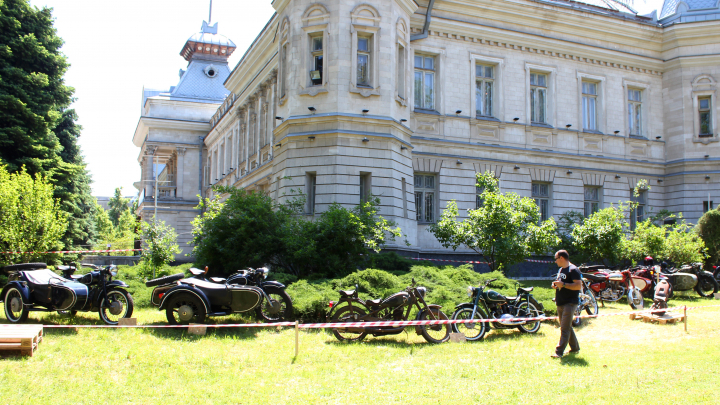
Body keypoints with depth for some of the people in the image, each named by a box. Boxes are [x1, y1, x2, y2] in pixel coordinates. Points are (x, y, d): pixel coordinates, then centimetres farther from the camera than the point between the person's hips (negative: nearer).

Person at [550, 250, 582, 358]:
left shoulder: (573, 270, -12)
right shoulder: (561, 270, 17)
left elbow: (579, 286, -21)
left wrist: (563, 284, -24)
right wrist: (556, 285, 8)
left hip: (570, 303, -10)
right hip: (560, 303, 10)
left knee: (565, 328, -11)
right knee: (567, 327, 17)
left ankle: (559, 352, -14)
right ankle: (575, 347, 29)